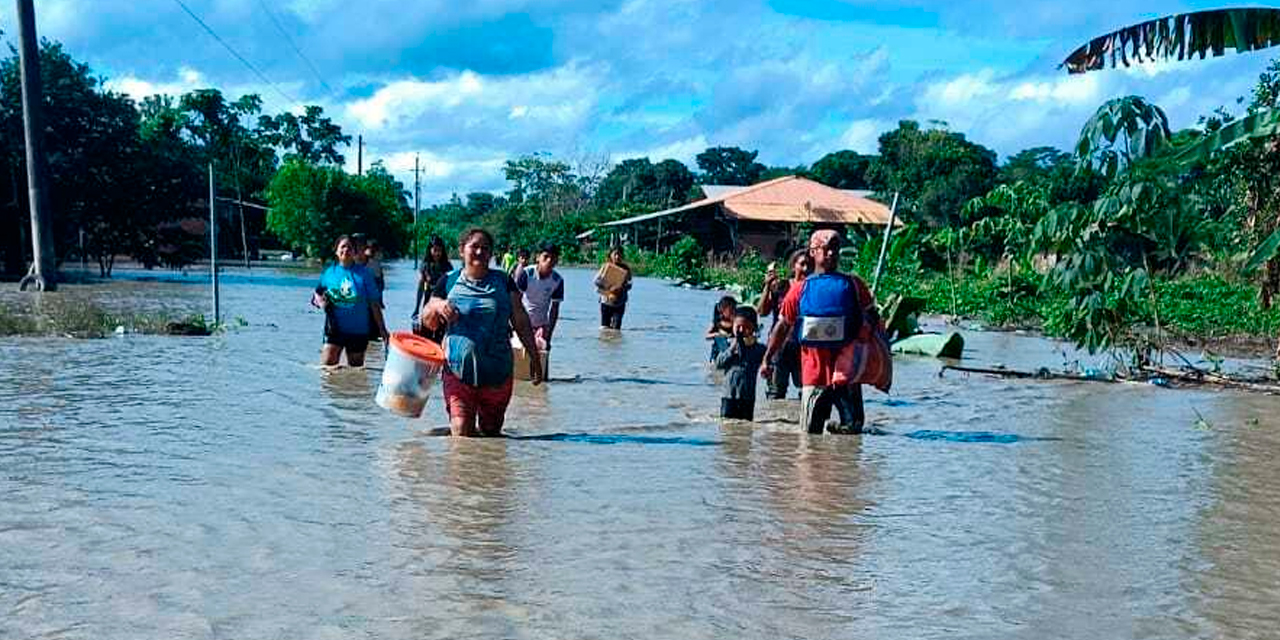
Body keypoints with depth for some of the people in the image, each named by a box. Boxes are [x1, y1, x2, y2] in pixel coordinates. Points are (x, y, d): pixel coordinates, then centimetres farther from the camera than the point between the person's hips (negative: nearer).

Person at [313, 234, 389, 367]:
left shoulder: (363, 273, 0)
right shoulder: (328, 272, 4)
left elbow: (374, 303, 1)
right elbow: (317, 296, 14)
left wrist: (382, 328, 0)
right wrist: (320, 301, -10)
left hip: (358, 331, -1)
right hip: (335, 328, 1)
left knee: (356, 369, 10)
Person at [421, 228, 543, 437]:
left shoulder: (503, 282, 7)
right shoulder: (449, 282, 6)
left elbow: (521, 321, 8)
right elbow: (428, 322, 10)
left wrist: (534, 356, 2)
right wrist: (437, 306, -12)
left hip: (497, 373, 1)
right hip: (458, 370, -1)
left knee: (492, 432, 9)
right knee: (461, 433, -11)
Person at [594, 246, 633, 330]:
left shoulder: (625, 269, 1)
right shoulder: (605, 266, 0)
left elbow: (629, 284, -6)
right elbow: (596, 280, -7)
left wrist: (621, 287, -27)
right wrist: (608, 289, -21)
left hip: (619, 303, 0)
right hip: (606, 301, 0)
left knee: (616, 328, -2)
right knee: (605, 327, 0)